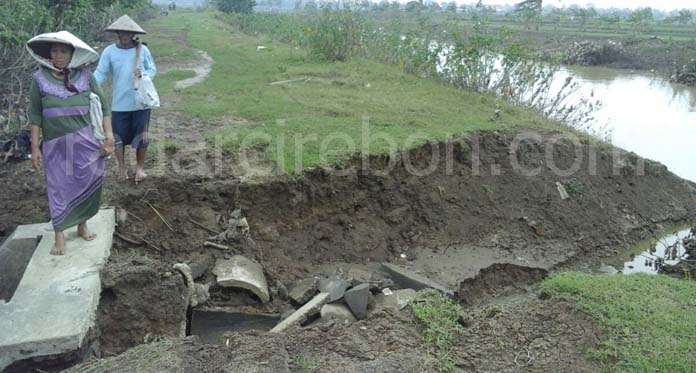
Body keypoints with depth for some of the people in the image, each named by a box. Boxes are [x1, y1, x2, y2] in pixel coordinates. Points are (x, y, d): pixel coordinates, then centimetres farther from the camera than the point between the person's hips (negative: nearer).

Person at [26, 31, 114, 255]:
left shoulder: (85, 76, -2)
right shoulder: (40, 79, -2)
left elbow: (103, 107, 2)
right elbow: (35, 115, 1)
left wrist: (108, 135, -5)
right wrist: (35, 146, -2)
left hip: (86, 142, 1)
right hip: (56, 144, -1)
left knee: (88, 185, 9)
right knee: (59, 188, 4)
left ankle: (82, 226, 29)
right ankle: (59, 236, 14)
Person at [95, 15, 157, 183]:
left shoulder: (143, 50, -2)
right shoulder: (109, 51, -3)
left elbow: (153, 70, 4)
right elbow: (100, 73, -7)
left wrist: (143, 74, -17)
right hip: (119, 103, 0)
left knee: (141, 137, 7)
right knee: (119, 137, 9)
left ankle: (140, 167, 25)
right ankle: (122, 166, 27)